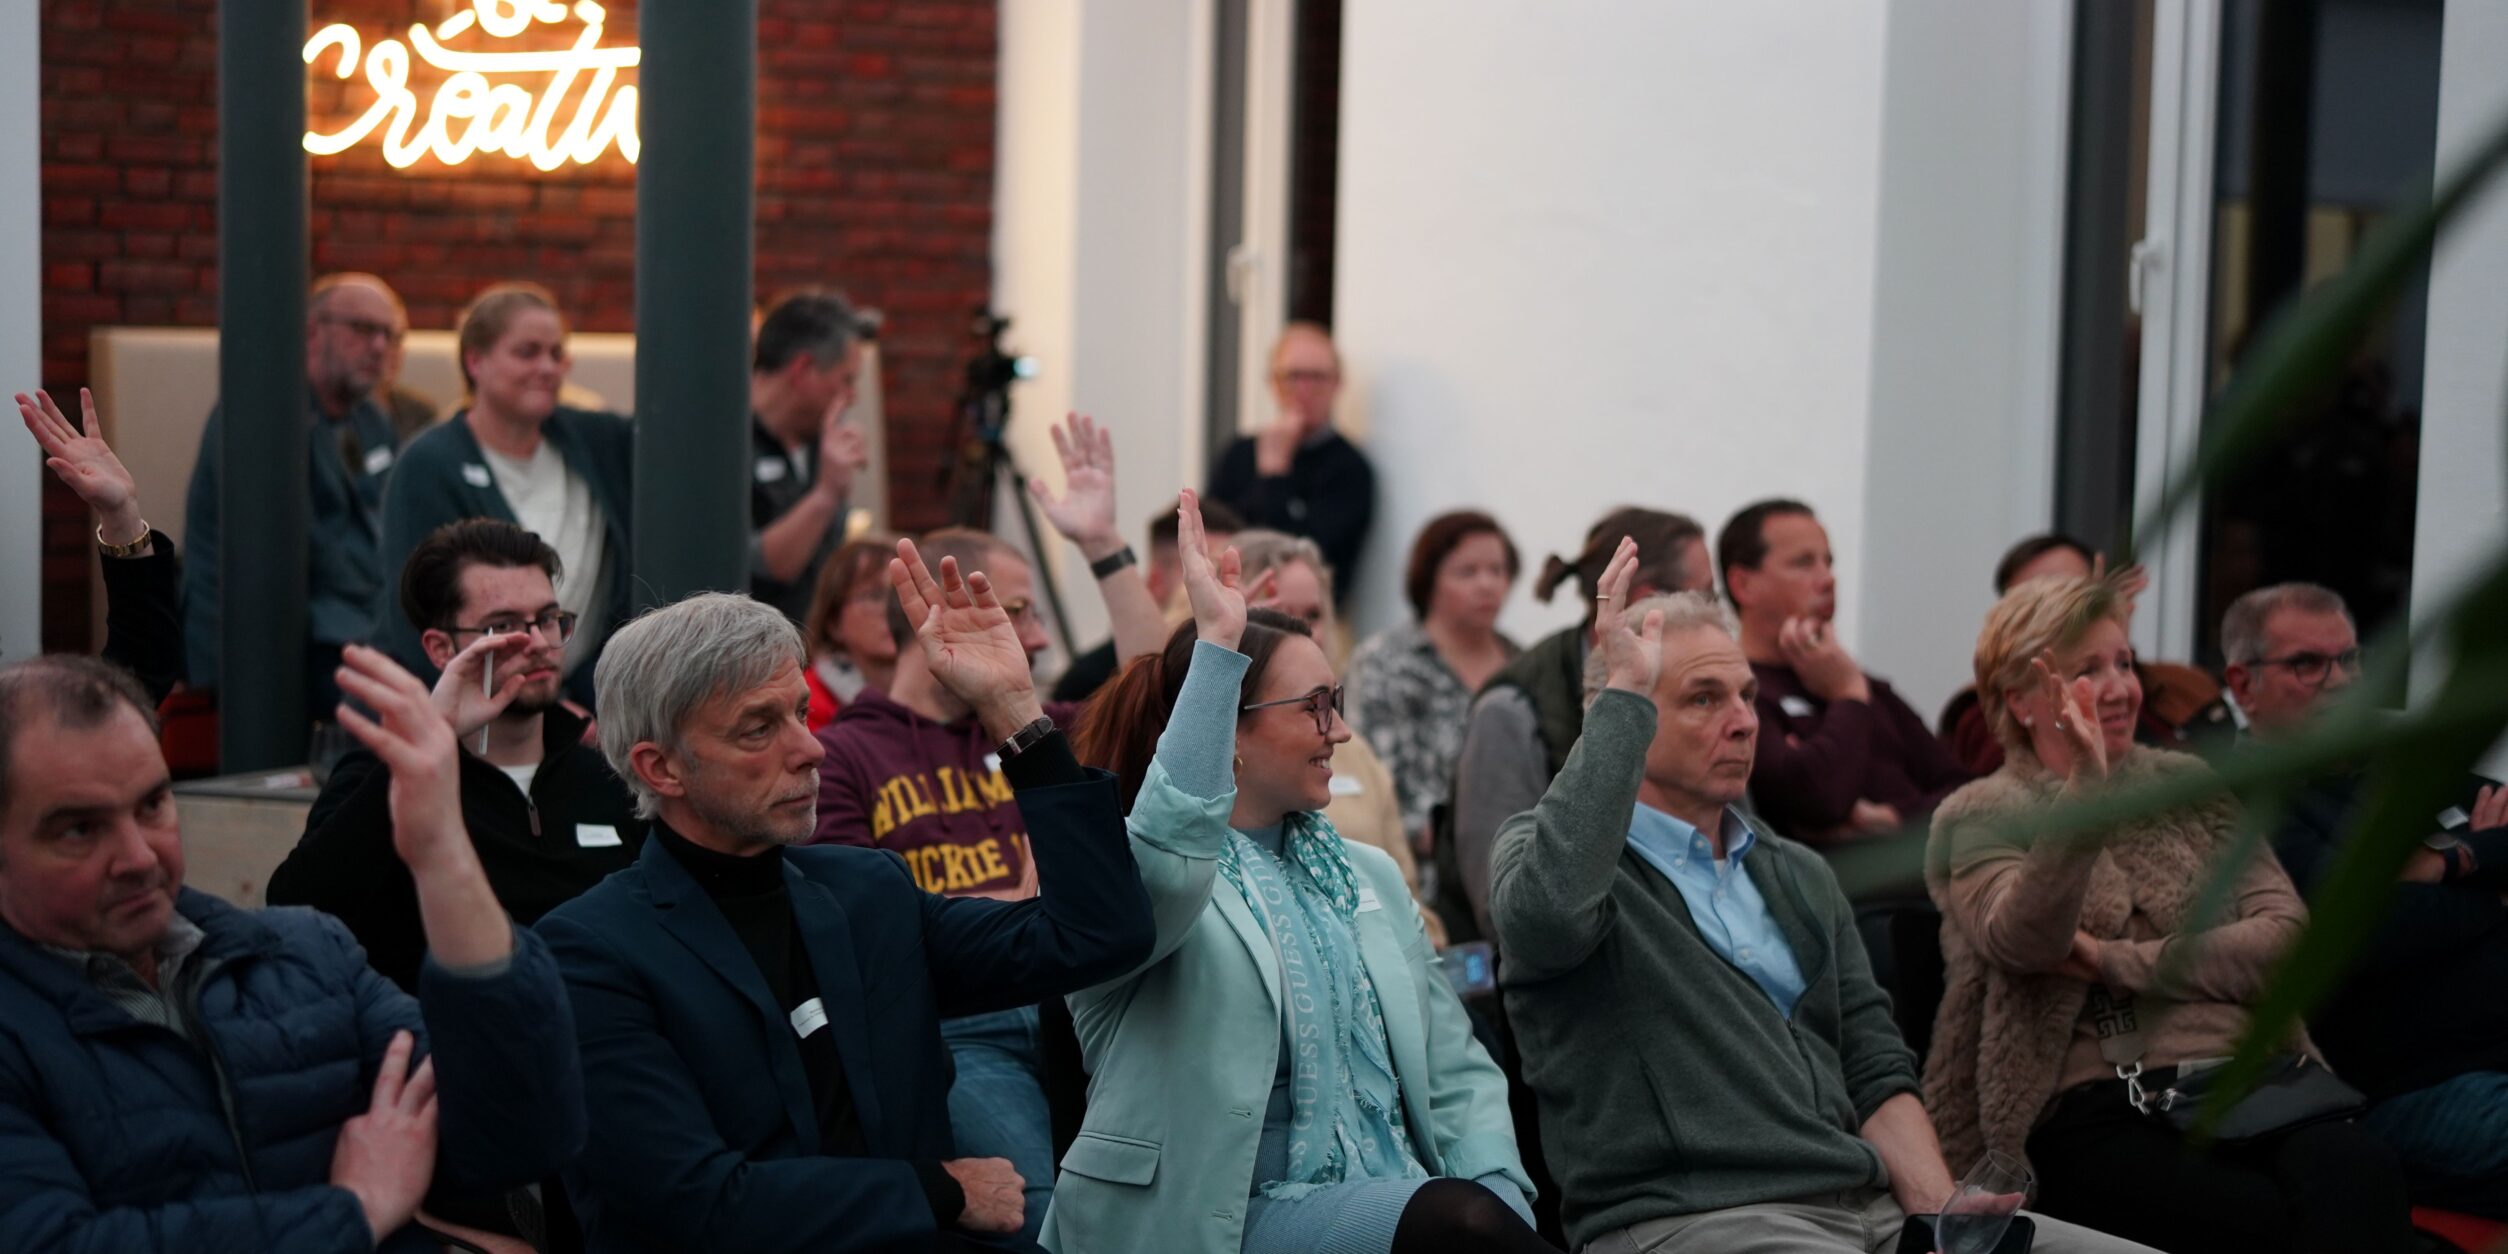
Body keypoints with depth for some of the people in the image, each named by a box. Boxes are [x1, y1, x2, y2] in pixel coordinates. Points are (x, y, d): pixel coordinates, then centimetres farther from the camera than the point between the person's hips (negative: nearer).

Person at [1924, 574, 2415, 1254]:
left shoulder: (2187, 785, 21)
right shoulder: (1980, 816, 10)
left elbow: (2287, 935, 7)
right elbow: (2023, 943, -13)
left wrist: (2114, 963, -4)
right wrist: (2085, 790, -25)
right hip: (2096, 1111, -4)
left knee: (2359, 1174, -32)